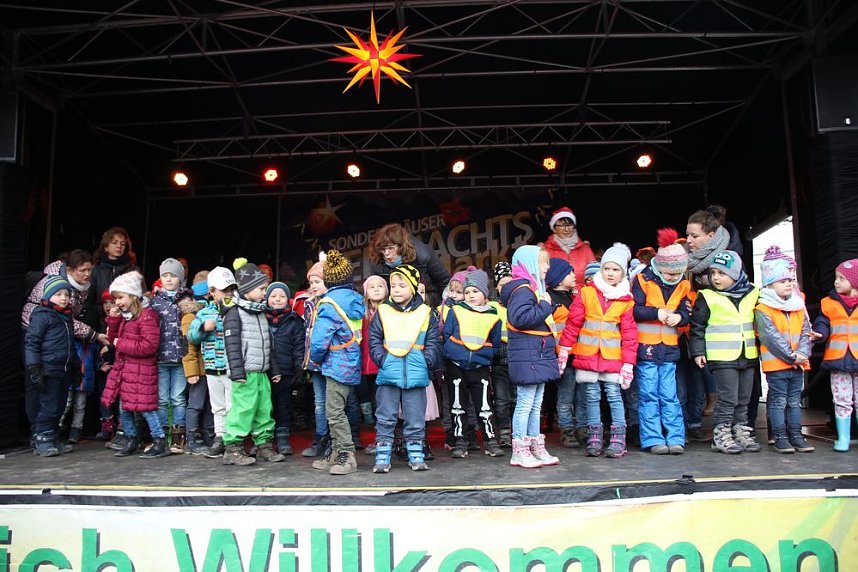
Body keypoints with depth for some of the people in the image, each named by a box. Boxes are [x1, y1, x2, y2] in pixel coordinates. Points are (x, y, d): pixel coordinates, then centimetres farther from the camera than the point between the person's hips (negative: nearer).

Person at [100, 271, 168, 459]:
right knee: (124, 408, 15)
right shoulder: (124, 316, 13)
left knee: (146, 407, -7)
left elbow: (149, 346, -22)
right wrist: (113, 319, 6)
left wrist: (122, 345, -16)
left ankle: (160, 442, 0)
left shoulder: (147, 316, -15)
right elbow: (114, 338, 21)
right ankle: (131, 440, 29)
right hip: (124, 368, 9)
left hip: (141, 371, -9)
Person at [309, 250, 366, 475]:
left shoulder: (330, 303, -14)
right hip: (353, 365, 8)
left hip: (337, 366, -8)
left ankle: (347, 455, 0)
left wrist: (316, 359, 2)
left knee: (334, 412, -3)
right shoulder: (356, 300, 8)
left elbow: (319, 340, -18)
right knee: (335, 411, 15)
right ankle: (336, 454, 22)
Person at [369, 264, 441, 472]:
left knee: (415, 419, 8)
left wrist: (426, 361, -7)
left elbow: (433, 342, 6)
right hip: (388, 373, 0)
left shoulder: (426, 313, 5)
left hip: (416, 375, 0)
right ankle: (382, 457, 13)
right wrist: (381, 359, -8)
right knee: (385, 418, 5)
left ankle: (416, 455, 20)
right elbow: (374, 339, 5)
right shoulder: (382, 311, 5)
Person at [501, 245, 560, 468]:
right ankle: (519, 452, 4)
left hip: (539, 356, 11)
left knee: (536, 405, 15)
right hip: (527, 357, -11)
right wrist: (544, 306, -19)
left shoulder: (533, 288, 19)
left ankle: (536, 449, 23)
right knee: (525, 404, -4)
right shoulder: (522, 289, -14)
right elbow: (520, 318, -29)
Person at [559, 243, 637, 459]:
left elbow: (629, 334, 2)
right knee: (592, 396, 8)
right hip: (587, 354, 1)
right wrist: (564, 350, 1)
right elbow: (573, 322, 2)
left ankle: (618, 439, 9)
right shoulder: (586, 293, 0)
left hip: (613, 357, -1)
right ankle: (594, 437, 17)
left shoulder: (626, 301, 1)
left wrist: (628, 363, -2)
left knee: (614, 395, 0)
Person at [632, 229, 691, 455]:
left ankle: (675, 438, 12)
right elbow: (633, 310, -10)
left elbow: (686, 313, 11)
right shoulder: (643, 281, -7)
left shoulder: (682, 286, 8)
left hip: (669, 348, 4)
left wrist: (679, 317, -11)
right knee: (648, 395, 1)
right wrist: (656, 313, -19)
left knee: (669, 395, 6)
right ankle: (653, 439, 7)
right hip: (645, 347, -3)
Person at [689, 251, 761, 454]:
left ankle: (741, 432, 23)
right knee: (727, 398, -6)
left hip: (748, 355, 5)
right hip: (722, 356, -5)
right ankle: (721, 435, 4)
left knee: (743, 399, 12)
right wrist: (698, 351, -6)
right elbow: (697, 326, -2)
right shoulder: (707, 297, -5)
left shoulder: (752, 294, 6)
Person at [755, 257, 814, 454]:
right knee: (778, 401, 1)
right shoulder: (763, 310, -11)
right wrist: (791, 356, -17)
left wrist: (802, 354, -10)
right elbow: (772, 338, -16)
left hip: (798, 364, 6)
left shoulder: (798, 307, 11)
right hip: (776, 364, -6)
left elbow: (806, 333, 6)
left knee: (794, 401, 13)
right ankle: (780, 438, 7)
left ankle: (796, 435, 21)